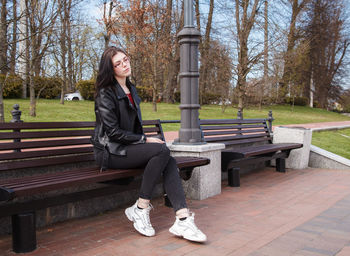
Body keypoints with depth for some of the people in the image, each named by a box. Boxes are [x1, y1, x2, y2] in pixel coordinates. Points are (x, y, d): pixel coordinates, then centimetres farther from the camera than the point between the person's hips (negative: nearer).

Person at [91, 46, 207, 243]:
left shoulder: (131, 89, 17)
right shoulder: (106, 93, -9)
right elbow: (113, 132, -15)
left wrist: (145, 140, 3)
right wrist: (145, 140, -13)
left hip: (128, 146, 7)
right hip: (110, 152, -7)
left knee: (169, 162, -21)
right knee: (162, 150, -29)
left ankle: (183, 219, -29)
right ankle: (140, 209, -20)